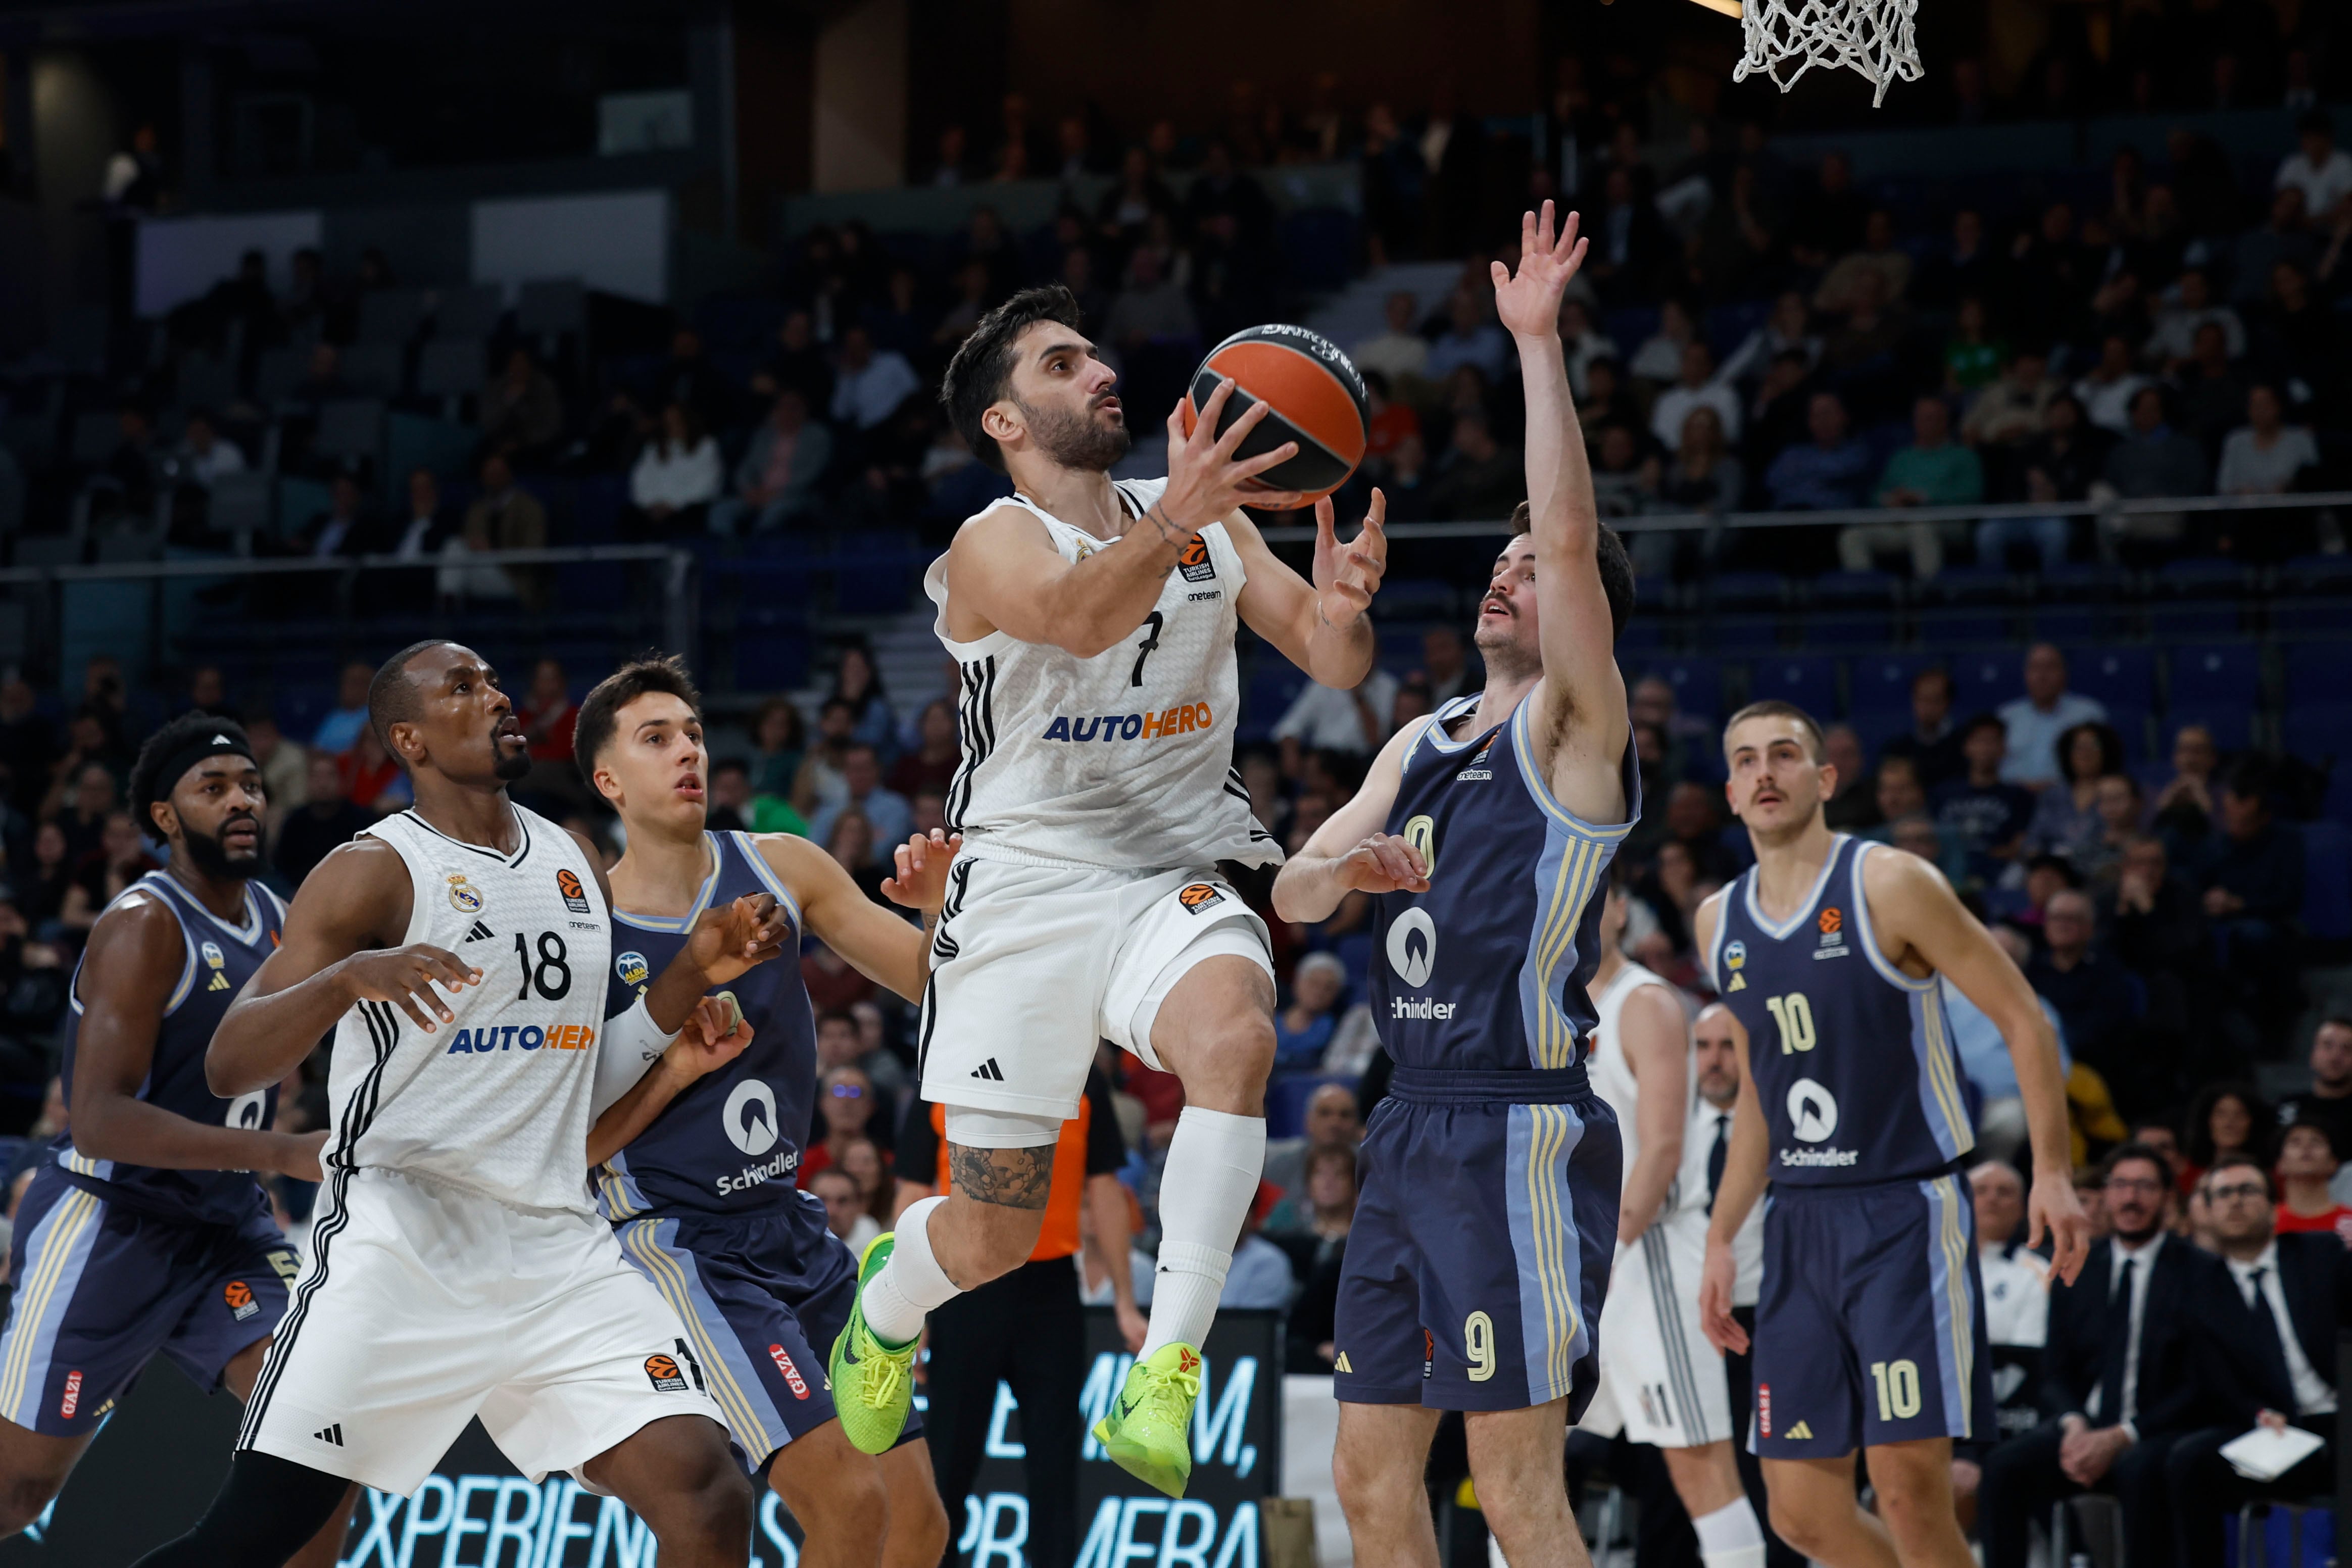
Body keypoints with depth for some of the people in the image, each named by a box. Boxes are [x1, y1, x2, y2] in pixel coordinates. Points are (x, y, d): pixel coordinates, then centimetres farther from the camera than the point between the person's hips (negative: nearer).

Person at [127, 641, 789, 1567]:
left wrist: (695, 974, 9)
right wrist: (348, 977, -30)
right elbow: (229, 1067, -13)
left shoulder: (576, 862, 15)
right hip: (401, 1243, -5)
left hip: (558, 1250, 5)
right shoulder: (376, 871, -5)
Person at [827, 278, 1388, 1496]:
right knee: (993, 1234, 2)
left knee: (1235, 1037, -34)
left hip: (1179, 876, 3)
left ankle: (1162, 1383, -36)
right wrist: (1175, 522, -52)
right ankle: (885, 1305, 41)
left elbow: (1333, 664, 4)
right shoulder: (995, 545, -8)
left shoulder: (1210, 524, 8)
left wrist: (1340, 602, -21)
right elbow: (1080, 618, -31)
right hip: (1029, 883, -3)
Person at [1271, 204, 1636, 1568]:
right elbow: (1292, 896, 14)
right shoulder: (1424, 743, 18)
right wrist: (1343, 868, -9)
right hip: (1415, 1132, 8)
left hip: (1523, 1134, -8)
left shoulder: (1575, 729, -4)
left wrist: (1540, 340, -19)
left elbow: (1574, 534, -19)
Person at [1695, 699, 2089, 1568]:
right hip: (1800, 1226, 6)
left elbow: (2023, 1020, -6)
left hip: (1907, 1212, -6)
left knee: (1910, 1491, -14)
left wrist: (2052, 1174, -14)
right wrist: (1720, 1240, 18)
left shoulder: (1890, 885, -8)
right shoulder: (1720, 923, 11)